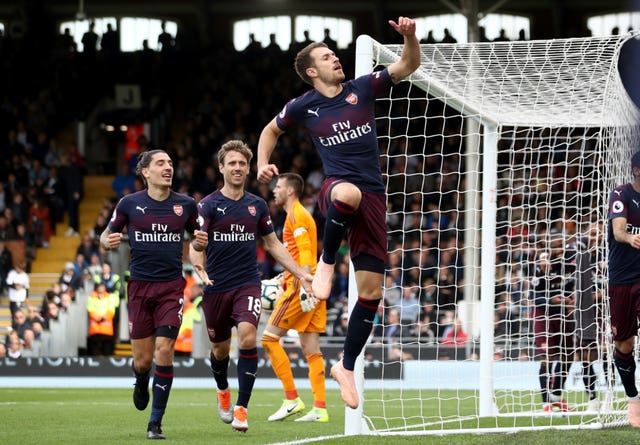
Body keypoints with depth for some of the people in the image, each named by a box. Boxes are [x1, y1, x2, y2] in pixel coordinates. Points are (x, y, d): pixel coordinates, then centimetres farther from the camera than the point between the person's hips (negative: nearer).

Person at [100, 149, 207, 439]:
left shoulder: (186, 205, 3)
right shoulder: (129, 203, 0)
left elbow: (196, 240, 16)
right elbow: (106, 236, 8)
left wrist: (200, 242, -8)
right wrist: (108, 241, -16)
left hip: (171, 287, 0)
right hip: (140, 286, 0)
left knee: (164, 350, -14)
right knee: (142, 359, 1)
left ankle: (155, 423, -5)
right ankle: (141, 384, 40)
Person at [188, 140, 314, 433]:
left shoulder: (257, 205, 7)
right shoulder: (208, 205, -4)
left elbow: (272, 244, 17)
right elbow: (195, 244, -12)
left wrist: (301, 274, 12)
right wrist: (199, 267, -34)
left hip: (248, 284, 1)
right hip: (216, 287, -1)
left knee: (248, 337, -22)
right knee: (220, 348, 11)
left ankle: (241, 408, -17)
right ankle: (223, 391, 45)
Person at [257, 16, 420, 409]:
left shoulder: (362, 88, 8)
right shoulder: (303, 107, 7)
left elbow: (409, 65, 5)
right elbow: (271, 130, 26)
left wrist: (410, 37, -14)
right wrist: (263, 164, 9)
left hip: (373, 199, 2)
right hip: (338, 187, -2)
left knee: (371, 291, -1)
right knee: (349, 193, -44)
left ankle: (347, 366, 14)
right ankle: (327, 262, -18)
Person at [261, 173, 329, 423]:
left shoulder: (296, 214, -8)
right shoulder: (300, 214, 22)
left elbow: (305, 252, -18)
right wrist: (283, 279, 28)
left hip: (302, 286, -10)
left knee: (269, 337, -6)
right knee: (310, 348, 6)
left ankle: (292, 399, -7)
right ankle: (320, 409, 1)